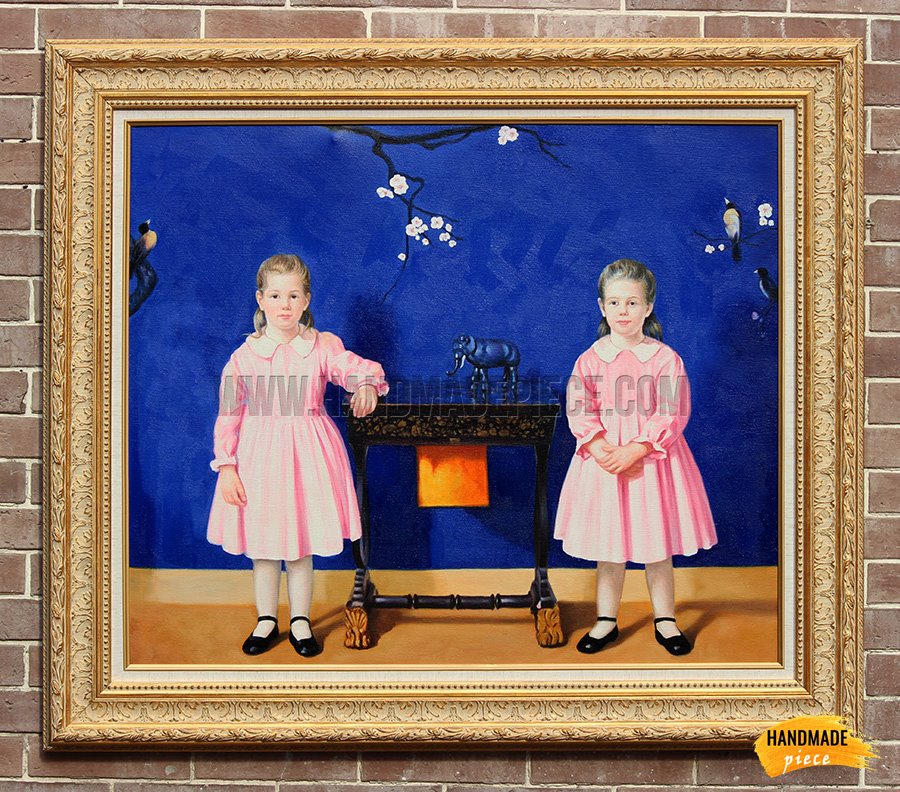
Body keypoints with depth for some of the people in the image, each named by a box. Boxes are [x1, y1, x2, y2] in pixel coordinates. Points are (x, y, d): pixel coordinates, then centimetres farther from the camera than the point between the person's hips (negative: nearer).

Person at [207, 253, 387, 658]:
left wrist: (366, 384, -42)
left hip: (307, 455, 0)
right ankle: (266, 621, 30)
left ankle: (300, 622, 28)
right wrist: (226, 466, -5)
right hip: (259, 455, 1)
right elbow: (228, 414, -1)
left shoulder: (322, 347, -4)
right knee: (262, 546, 11)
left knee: (301, 547, 11)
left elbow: (356, 367, -18)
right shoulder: (245, 355, -4)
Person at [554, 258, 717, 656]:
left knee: (657, 548, 10)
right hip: (604, 461, 1)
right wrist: (600, 448, -23)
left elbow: (672, 414, -11)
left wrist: (635, 450, -22)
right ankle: (606, 621, 26)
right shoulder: (590, 360, -1)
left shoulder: (664, 358, -5)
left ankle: (665, 620, 28)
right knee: (608, 548, 10)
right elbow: (579, 413, -6)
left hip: (653, 461, -1)